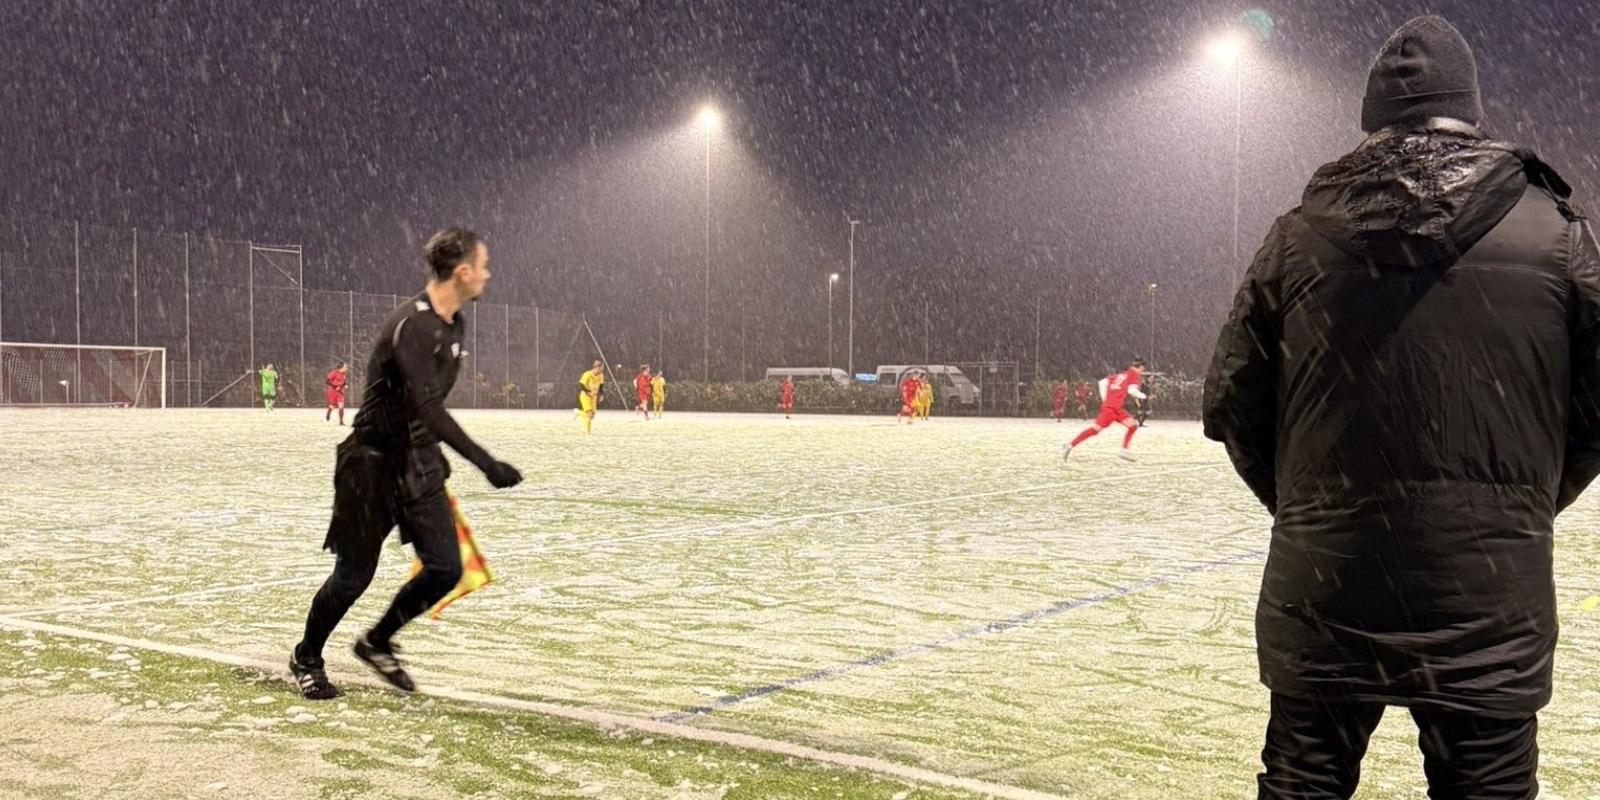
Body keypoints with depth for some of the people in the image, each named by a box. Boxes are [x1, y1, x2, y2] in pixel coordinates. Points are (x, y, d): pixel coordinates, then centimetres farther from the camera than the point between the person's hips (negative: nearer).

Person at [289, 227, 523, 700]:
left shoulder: (454, 323, 6)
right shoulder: (410, 327, -24)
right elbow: (428, 410, -33)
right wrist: (486, 464, -37)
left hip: (419, 462, 8)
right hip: (373, 464, -8)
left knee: (445, 569, 1)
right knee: (355, 574, 4)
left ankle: (377, 643, 24)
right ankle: (306, 659, 28)